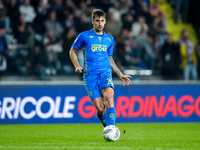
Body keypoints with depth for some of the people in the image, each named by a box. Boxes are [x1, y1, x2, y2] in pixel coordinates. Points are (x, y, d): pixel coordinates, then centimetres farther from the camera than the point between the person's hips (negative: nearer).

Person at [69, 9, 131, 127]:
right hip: (90, 76, -2)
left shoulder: (110, 39, 17)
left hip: (105, 73, 2)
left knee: (109, 97, -28)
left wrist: (121, 75, 23)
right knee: (100, 108, -14)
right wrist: (77, 66, 1)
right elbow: (72, 51, 17)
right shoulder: (84, 36, 6)